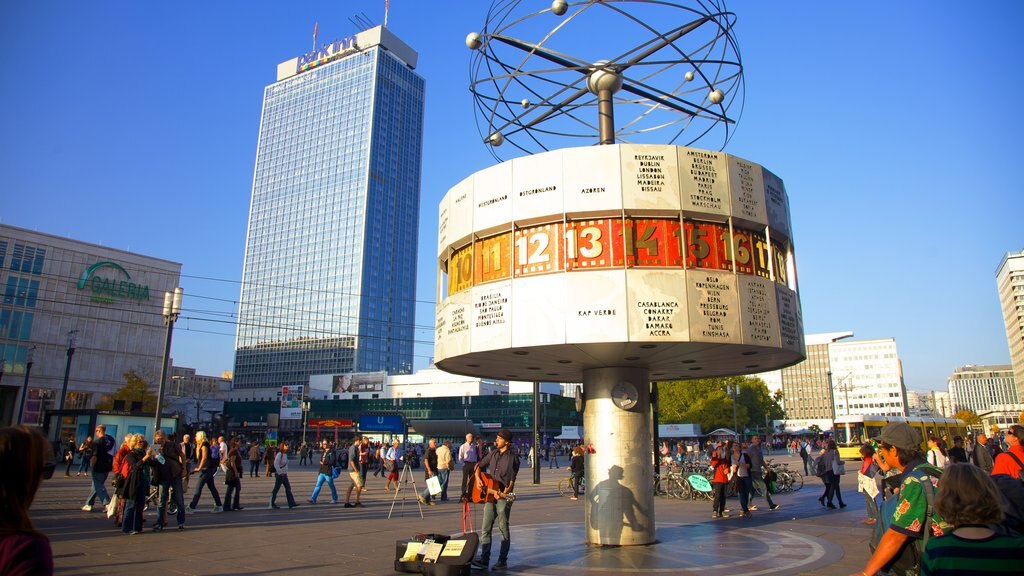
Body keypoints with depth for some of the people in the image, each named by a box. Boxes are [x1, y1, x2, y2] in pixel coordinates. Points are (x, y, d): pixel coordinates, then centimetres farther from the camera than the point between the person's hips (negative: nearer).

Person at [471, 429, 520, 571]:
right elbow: (479, 465, 21)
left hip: (503, 497, -6)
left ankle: (502, 561, 10)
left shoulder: (512, 457, -8)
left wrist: (504, 493, -22)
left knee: (503, 529, 2)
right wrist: (478, 478, 3)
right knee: (485, 529, 4)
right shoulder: (493, 454, 11)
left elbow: (512, 479, -10)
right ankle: (484, 560, 7)